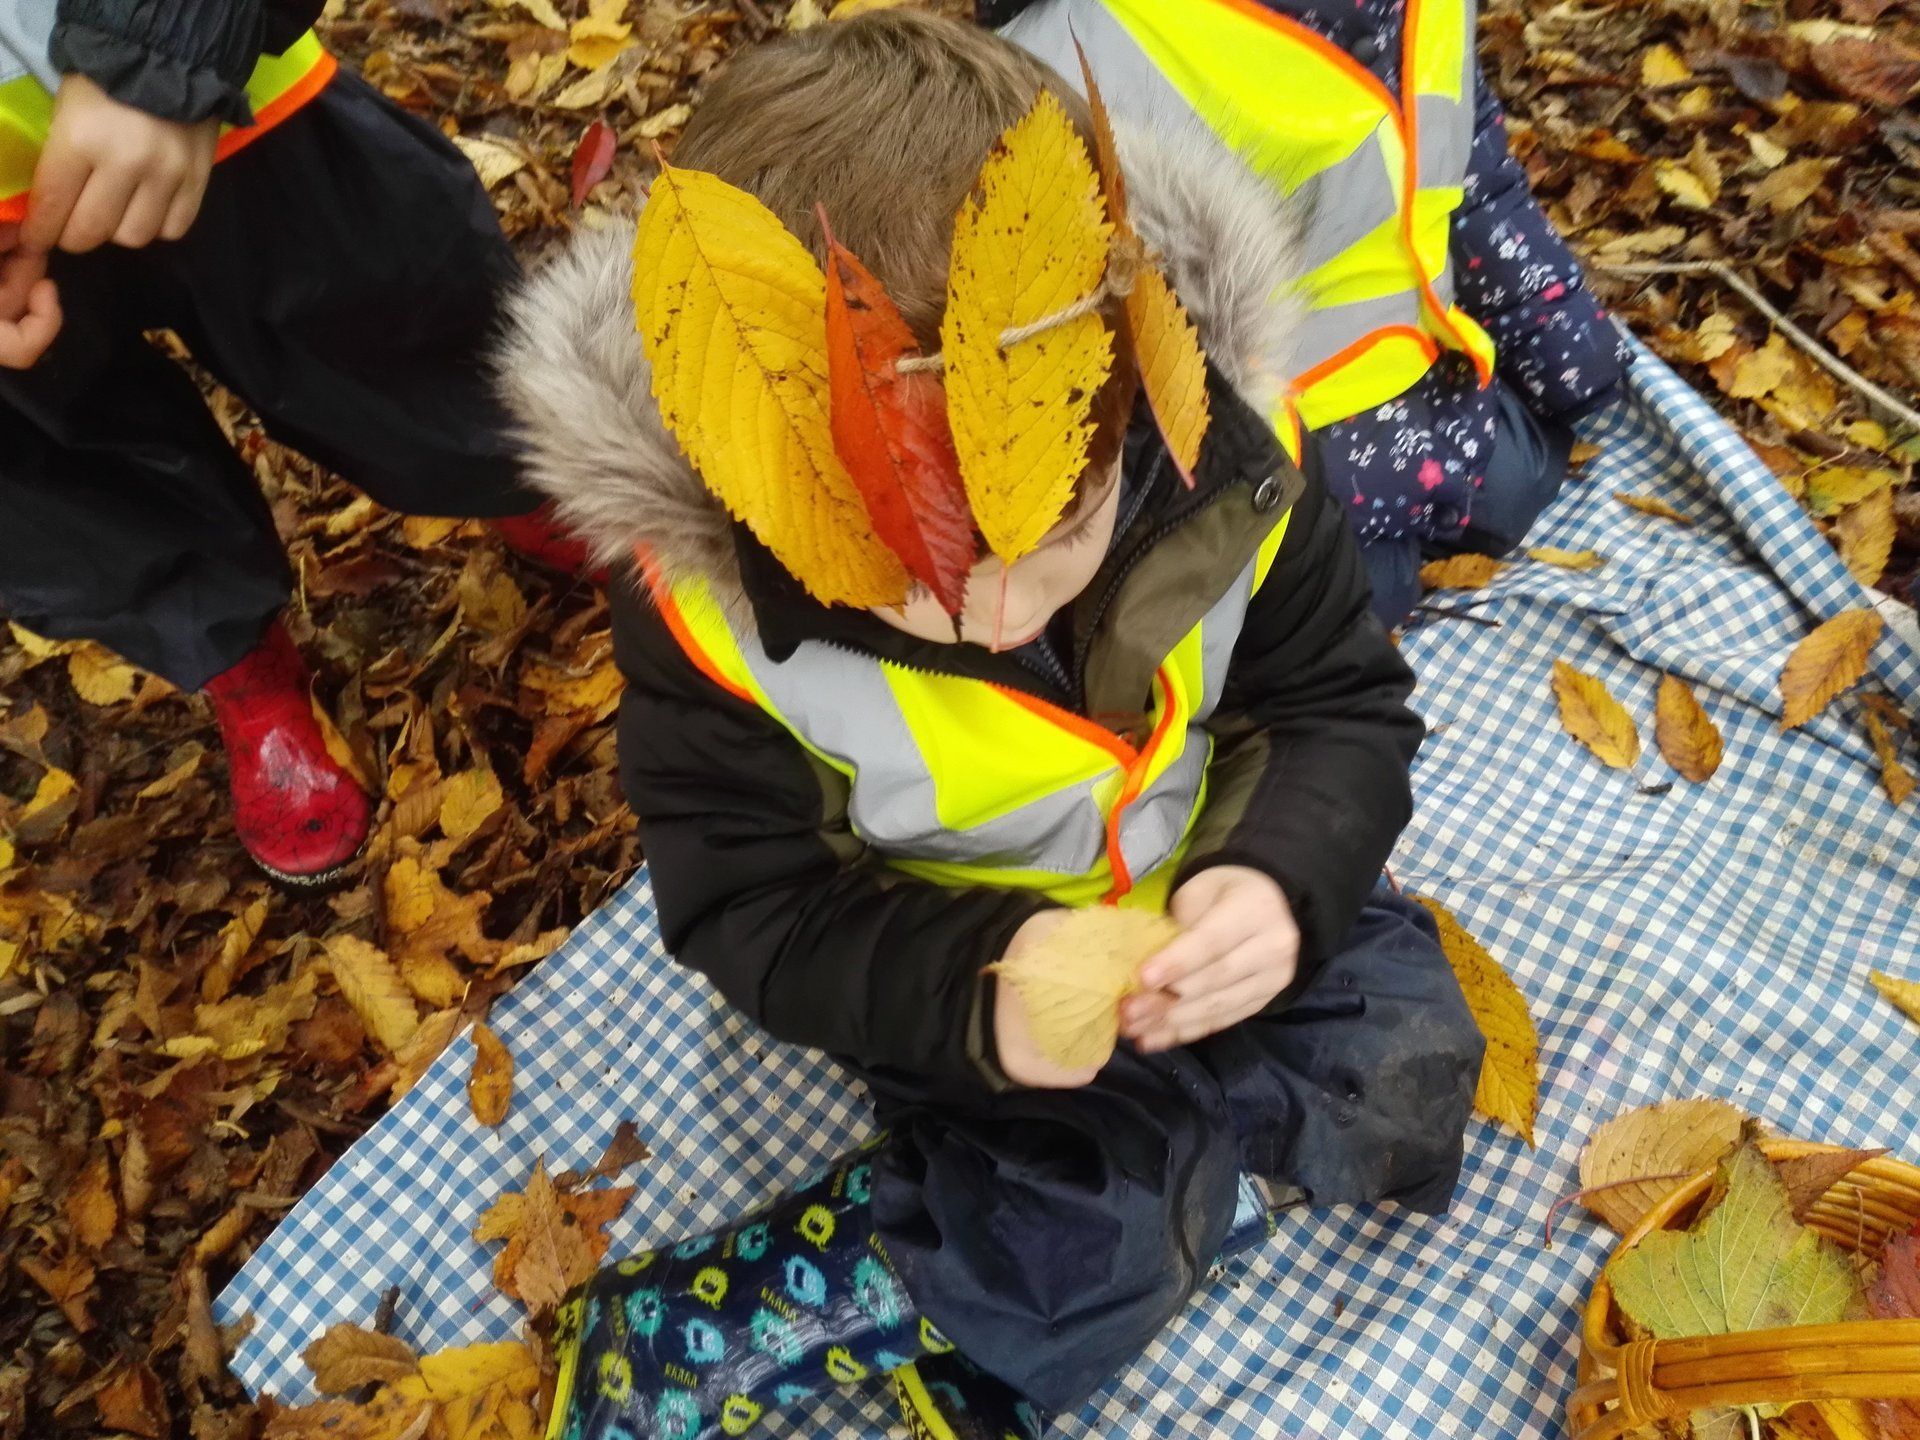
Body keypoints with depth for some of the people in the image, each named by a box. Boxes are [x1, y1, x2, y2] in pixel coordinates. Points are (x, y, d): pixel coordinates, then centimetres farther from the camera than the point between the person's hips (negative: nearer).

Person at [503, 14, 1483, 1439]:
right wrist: (974, 994, -36)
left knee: (1406, 1077, -7)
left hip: (1212, 895, 5)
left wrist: (1283, 878, -31)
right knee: (1095, 1227, -19)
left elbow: (1345, 710, -9)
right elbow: (749, 908, -18)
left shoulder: (1227, 460, -23)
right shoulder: (708, 603, -27)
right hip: (963, 957, -4)